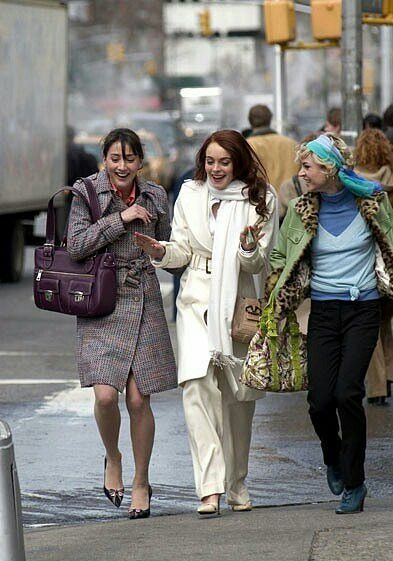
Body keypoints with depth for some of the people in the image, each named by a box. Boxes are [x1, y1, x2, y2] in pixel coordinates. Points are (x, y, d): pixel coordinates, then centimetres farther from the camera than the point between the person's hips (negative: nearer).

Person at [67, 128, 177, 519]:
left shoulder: (154, 197, 7)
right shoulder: (87, 193, -1)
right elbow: (76, 245, -12)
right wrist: (121, 218, -15)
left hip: (143, 302, 2)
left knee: (138, 399, 1)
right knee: (105, 395, -14)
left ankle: (141, 482, 18)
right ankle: (112, 459, 17)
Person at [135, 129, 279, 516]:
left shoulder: (260, 201, 0)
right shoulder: (190, 195, 5)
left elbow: (257, 264, -2)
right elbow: (182, 251, 10)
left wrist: (249, 247, -23)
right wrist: (159, 251, -11)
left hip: (239, 302, 0)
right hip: (197, 299, 0)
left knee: (238, 396, 7)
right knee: (197, 382, -19)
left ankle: (237, 484, 25)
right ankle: (210, 486, -24)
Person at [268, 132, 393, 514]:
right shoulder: (302, 210, 2)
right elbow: (280, 259, 11)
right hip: (323, 311, 2)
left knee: (347, 393, -15)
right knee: (320, 399, -6)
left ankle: (354, 483, -1)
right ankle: (334, 459, 27)